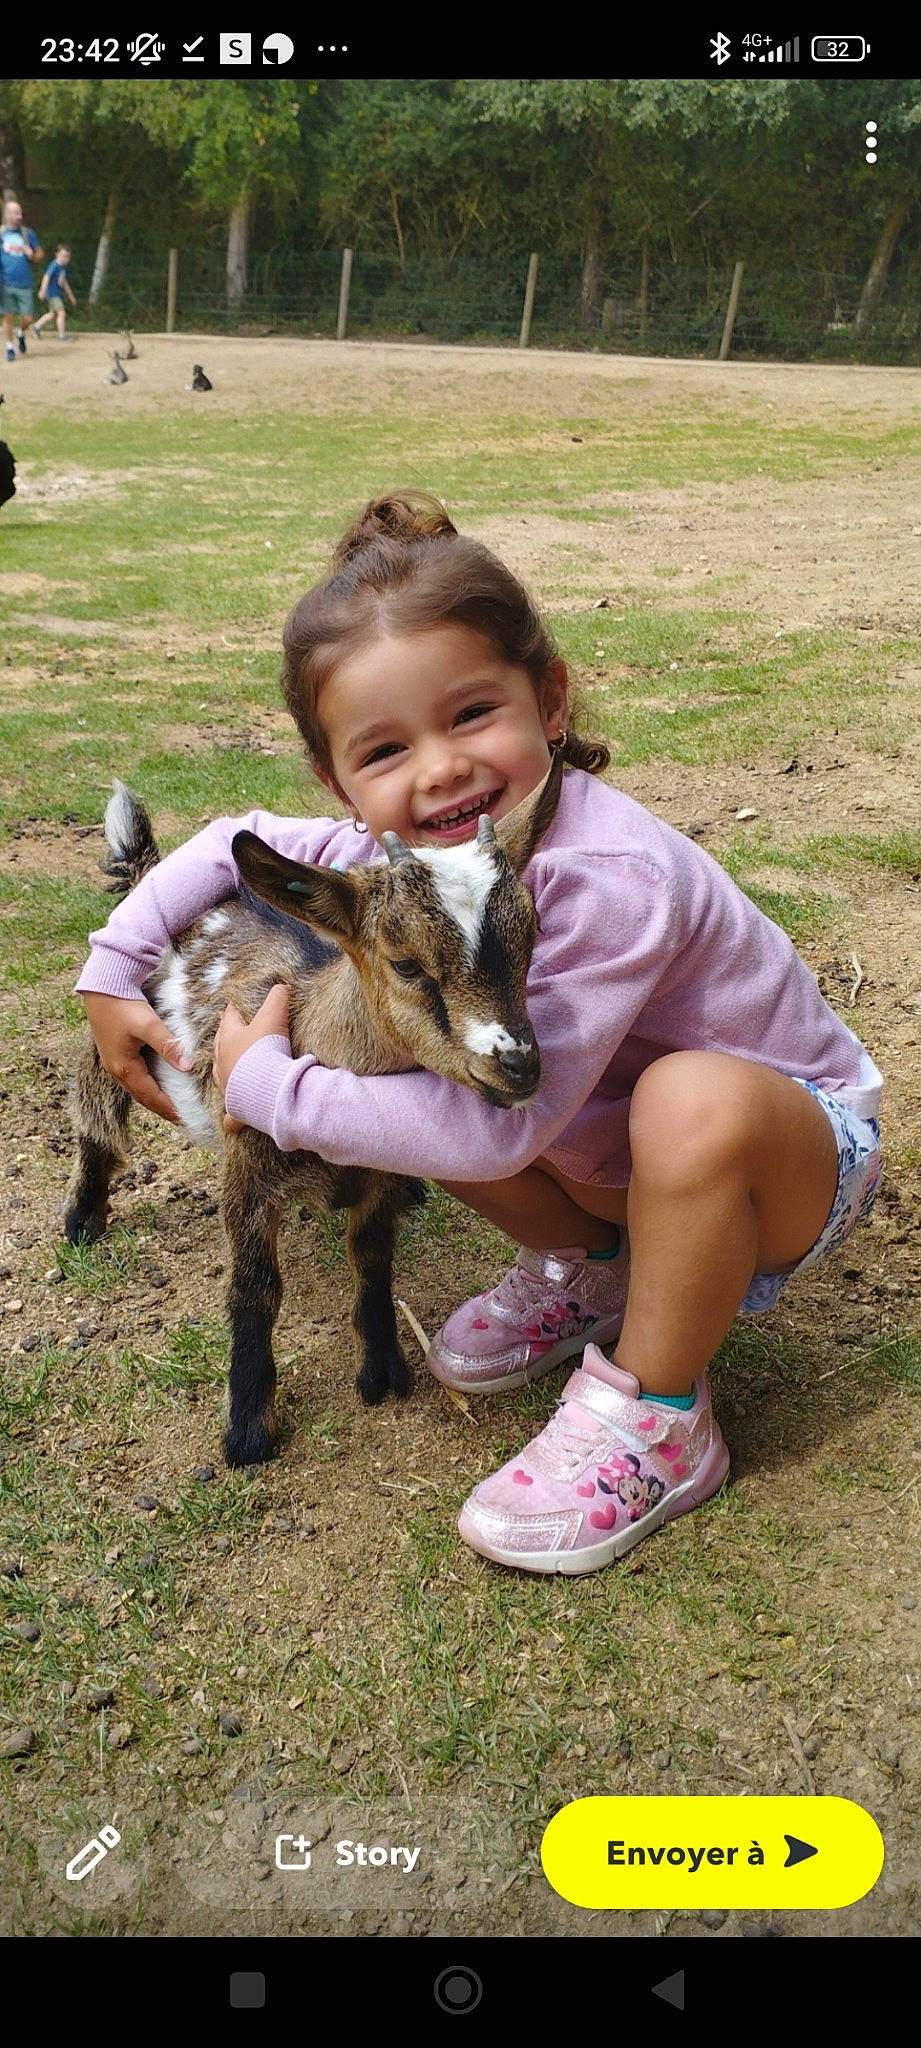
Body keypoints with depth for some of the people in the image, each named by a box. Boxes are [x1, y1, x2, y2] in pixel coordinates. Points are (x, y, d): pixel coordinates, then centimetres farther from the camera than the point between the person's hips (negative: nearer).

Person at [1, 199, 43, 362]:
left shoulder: (27, 233, 7)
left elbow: (40, 253, 14)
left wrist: (32, 254, -6)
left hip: (25, 284, 1)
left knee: (27, 318, 2)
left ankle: (21, 334, 34)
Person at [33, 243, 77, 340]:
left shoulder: (63, 268, 12)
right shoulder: (54, 266, -15)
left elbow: (64, 282, 22)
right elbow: (47, 277, -23)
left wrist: (71, 297, 26)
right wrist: (42, 291, -32)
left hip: (58, 294, 10)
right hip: (52, 294, -10)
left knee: (53, 314, 16)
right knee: (61, 313, -11)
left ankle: (36, 326, 27)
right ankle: (62, 335, -6)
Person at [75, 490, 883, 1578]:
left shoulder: (607, 875, -36)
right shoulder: (417, 855, -13)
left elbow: (499, 1129, -38)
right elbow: (236, 842, 5)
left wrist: (265, 1085, -28)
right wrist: (111, 969, -5)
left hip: (801, 1142, -7)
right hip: (623, 1147, 7)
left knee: (693, 1103, -39)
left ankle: (658, 1421, -14)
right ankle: (588, 1271, 13)